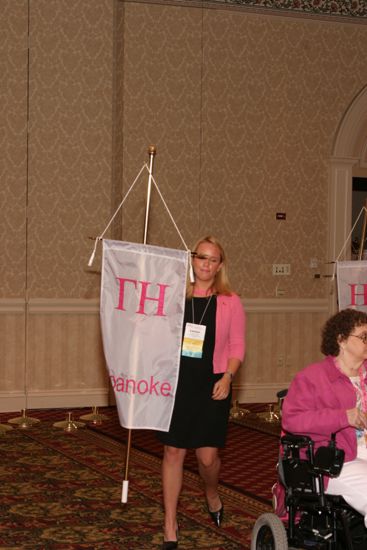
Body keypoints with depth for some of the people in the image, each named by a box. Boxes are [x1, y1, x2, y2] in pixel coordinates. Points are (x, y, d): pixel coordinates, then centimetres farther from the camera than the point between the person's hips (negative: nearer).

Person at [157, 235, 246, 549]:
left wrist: (227, 376, -12)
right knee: (174, 452, 3)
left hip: (212, 387, -1)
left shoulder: (230, 302, 0)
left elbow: (237, 346, 2)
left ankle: (212, 496, 34)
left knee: (207, 456, -2)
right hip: (177, 383, 1)